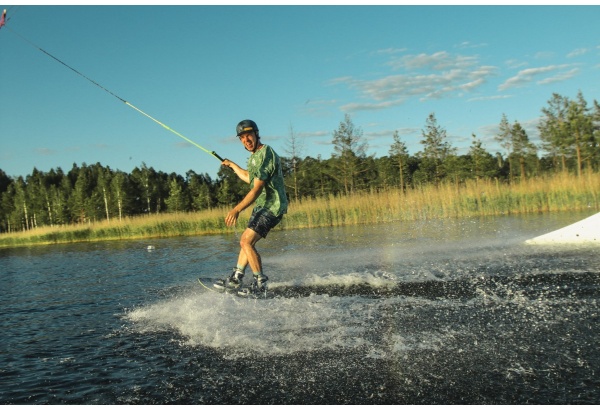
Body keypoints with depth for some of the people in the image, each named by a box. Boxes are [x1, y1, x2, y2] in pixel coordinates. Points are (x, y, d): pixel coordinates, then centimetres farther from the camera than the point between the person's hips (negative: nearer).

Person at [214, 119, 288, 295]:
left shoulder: (265, 154, -19)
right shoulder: (255, 155, 12)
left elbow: (257, 188, -28)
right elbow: (249, 178, 31)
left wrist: (237, 209, -34)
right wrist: (232, 165, 42)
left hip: (272, 206, -10)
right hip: (262, 206, 10)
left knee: (246, 241, -16)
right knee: (247, 240, 15)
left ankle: (260, 283, -8)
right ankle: (236, 278, 25)